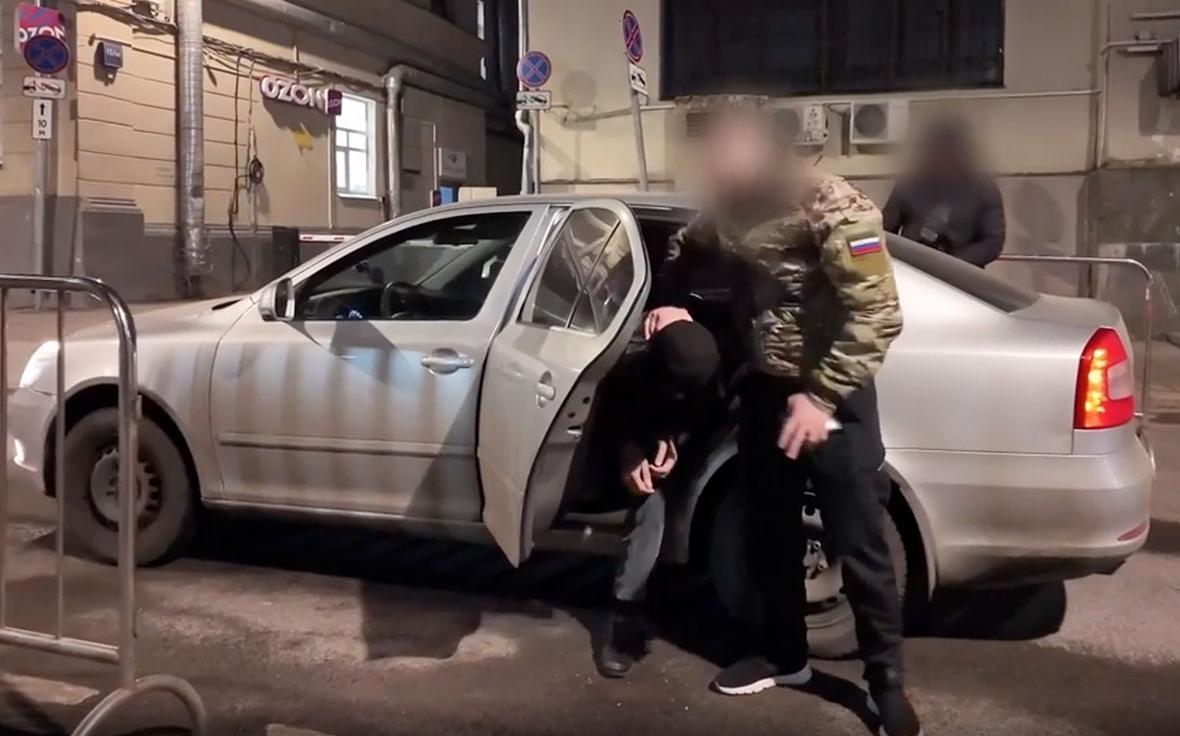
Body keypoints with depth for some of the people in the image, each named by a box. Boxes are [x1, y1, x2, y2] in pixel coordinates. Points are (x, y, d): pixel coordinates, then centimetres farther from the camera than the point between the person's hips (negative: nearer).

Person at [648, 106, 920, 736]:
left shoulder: (836, 210, -21)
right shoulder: (729, 209, 0)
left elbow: (877, 316, -23)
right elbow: (687, 253, 22)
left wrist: (822, 397, -26)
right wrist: (673, 303, 5)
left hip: (832, 390, -6)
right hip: (765, 388, 6)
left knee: (858, 544, -1)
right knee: (768, 533, 13)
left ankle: (886, 678, 16)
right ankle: (785, 654, 32)